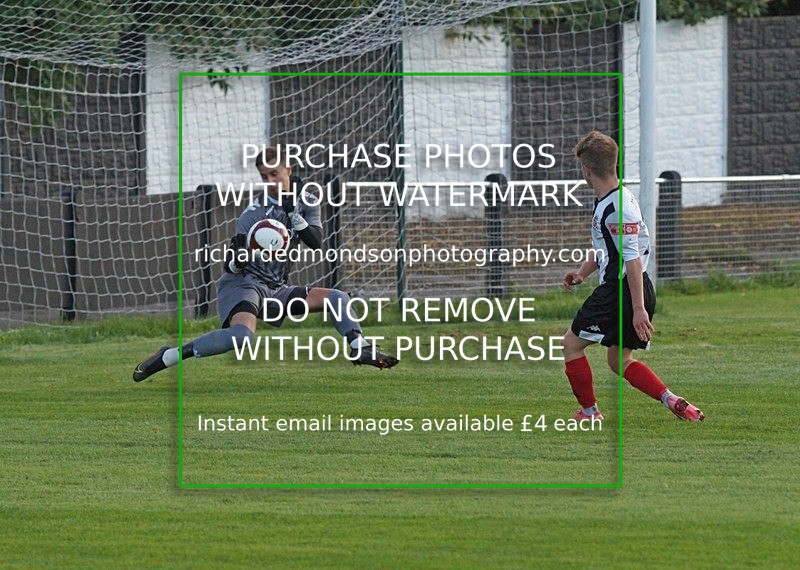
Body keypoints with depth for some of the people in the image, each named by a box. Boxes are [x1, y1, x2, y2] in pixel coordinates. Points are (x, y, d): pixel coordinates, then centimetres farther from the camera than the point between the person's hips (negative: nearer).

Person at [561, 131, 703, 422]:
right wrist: (582, 272, 14)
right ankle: (673, 402, 4)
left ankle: (589, 413, 12)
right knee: (619, 360, 16)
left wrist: (638, 309, -25)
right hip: (616, 287, 10)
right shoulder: (605, 201, 11)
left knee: (572, 343, 4)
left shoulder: (619, 206, -21)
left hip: (622, 289, -10)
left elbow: (633, 259, -24)